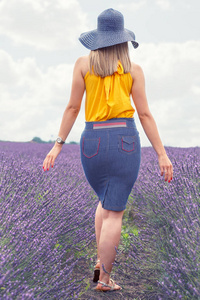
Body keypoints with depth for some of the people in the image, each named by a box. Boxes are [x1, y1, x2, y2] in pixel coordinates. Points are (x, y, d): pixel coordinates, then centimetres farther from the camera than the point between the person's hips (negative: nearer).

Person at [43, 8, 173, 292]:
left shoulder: (83, 63, 3)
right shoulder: (133, 69, 2)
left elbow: (72, 107, 0)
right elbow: (145, 114, -2)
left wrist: (58, 145, 5)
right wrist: (162, 154, 0)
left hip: (93, 143, 2)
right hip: (125, 141, -2)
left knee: (107, 200, 26)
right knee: (114, 212, 5)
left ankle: (101, 259, 17)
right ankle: (104, 278, 7)